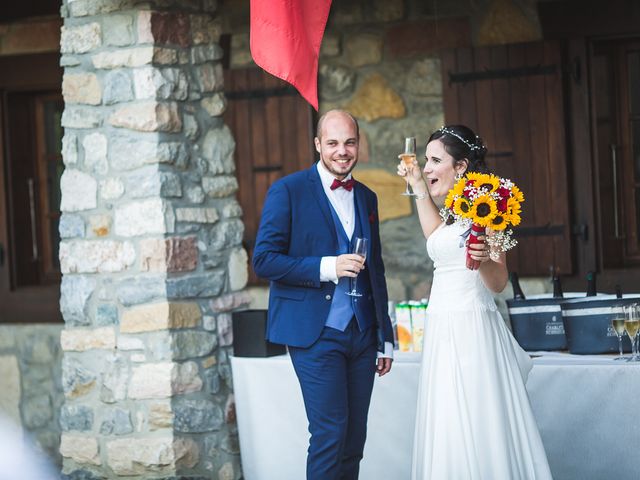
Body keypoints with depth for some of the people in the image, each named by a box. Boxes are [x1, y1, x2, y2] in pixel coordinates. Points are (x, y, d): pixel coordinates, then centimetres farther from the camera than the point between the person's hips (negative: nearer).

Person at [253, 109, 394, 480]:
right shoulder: (288, 191, -4)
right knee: (330, 433, -10)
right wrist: (326, 268, -19)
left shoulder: (367, 198, 15)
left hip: (362, 334, 6)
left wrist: (385, 338, 19)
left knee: (355, 439, 7)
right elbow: (264, 260, -9)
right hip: (316, 334, -6)